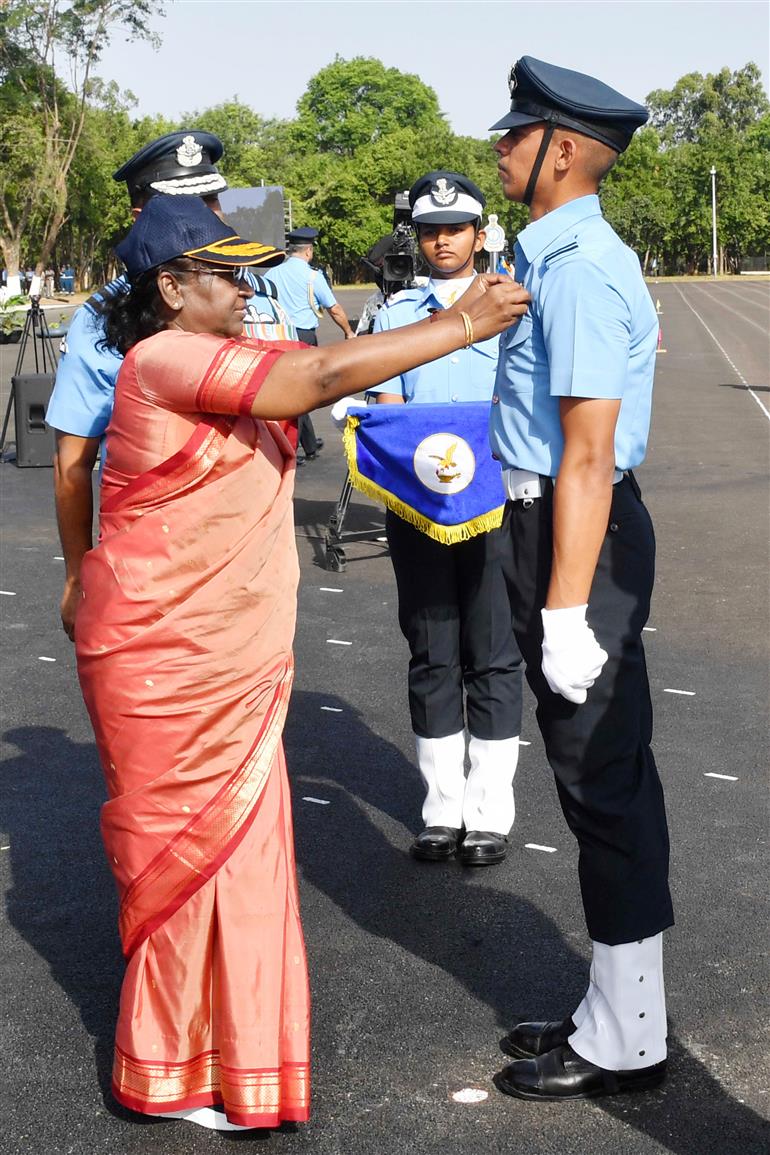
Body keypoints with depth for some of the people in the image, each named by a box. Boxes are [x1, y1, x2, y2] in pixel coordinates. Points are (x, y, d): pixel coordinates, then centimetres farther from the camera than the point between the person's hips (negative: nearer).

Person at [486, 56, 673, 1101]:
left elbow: (587, 454, -23)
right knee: (608, 776, 15)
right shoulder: (570, 256, 14)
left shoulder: (577, 268, -18)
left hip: (577, 532, -10)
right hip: (555, 518, 10)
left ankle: (623, 1045, 12)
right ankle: (617, 1016, 29)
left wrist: (566, 608, -24)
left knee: (601, 782, -1)